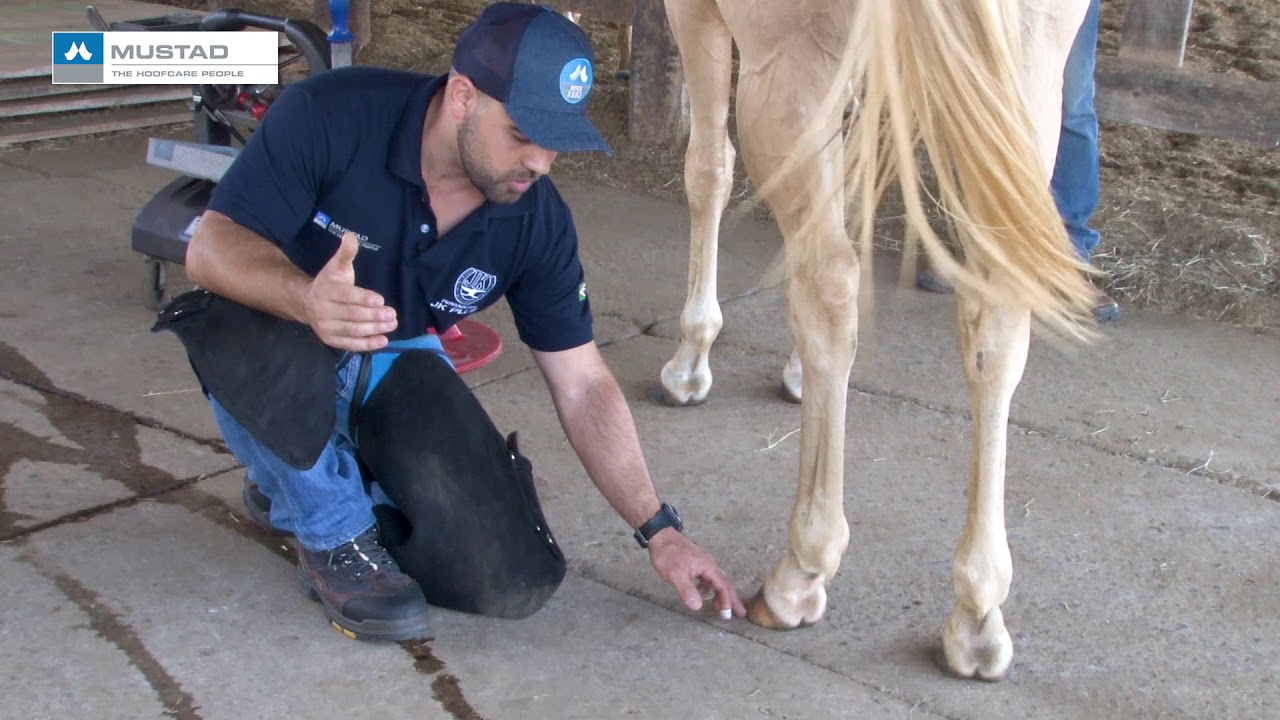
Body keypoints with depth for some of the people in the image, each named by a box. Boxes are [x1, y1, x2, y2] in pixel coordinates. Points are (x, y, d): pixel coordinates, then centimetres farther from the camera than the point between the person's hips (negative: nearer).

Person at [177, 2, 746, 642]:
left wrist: (659, 530, -12)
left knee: (512, 583, -11)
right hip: (273, 349, -3)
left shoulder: (535, 219, -16)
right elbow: (210, 245, -26)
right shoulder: (331, 115, -27)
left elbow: (582, 385, -9)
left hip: (393, 366, 3)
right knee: (276, 356, -42)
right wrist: (305, 299, -49)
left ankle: (303, 480, 13)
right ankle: (334, 536, -9)